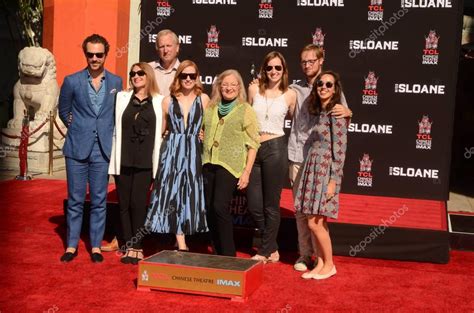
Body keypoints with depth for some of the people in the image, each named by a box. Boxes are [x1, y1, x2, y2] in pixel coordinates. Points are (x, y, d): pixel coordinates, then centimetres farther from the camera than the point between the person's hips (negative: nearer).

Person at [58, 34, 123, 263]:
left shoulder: (116, 82, 5)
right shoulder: (72, 81, 1)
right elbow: (63, 111, 13)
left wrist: (108, 132, 7)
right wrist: (76, 127, 8)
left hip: (102, 149, 1)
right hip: (77, 149, -1)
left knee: (99, 201, 6)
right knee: (75, 200, 5)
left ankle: (96, 246, 16)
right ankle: (72, 245, 16)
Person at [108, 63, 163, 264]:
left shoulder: (159, 101, 4)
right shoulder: (122, 98, 9)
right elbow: (113, 126, 8)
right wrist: (114, 158, 2)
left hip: (145, 162, -2)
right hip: (123, 160, 2)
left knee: (138, 204, -4)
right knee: (124, 204, 4)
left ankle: (137, 247, 7)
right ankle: (128, 247, 13)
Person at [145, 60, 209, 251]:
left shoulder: (203, 99, 4)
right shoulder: (168, 101, 7)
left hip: (193, 153, 0)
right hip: (171, 152, 0)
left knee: (190, 194, 2)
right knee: (173, 194, -4)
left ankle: (180, 239, 16)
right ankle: (181, 245, 0)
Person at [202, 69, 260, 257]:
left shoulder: (245, 110, 2)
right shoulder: (210, 109, 14)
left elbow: (252, 143, -1)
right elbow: (201, 132, 26)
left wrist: (247, 172, -6)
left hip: (230, 164, -5)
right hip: (209, 164, 5)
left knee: (220, 206, -16)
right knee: (210, 209, 5)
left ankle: (228, 255, -4)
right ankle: (217, 254, 18)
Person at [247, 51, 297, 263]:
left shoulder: (290, 95, 1)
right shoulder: (254, 89, 6)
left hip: (275, 148, -3)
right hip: (254, 149, 3)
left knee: (271, 205, 4)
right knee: (254, 205, 6)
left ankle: (265, 251, 20)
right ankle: (272, 249, 25)